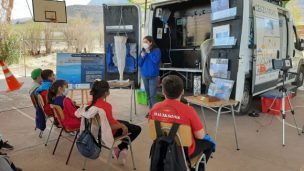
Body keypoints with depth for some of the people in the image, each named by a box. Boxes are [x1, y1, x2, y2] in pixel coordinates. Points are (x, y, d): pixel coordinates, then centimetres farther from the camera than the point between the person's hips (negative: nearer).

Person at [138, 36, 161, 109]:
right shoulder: (143, 50, 7)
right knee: (148, 95, 12)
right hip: (144, 75, 5)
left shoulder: (156, 50, -5)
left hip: (153, 76, -5)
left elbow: (156, 60, -20)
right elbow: (139, 64, 8)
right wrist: (142, 56, -10)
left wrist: (149, 52, -13)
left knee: (152, 95, -9)